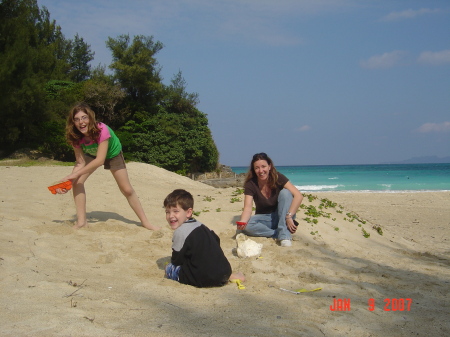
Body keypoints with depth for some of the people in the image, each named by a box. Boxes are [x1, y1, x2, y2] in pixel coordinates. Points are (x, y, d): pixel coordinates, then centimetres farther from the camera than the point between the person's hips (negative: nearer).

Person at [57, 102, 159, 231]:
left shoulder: (102, 130, -41)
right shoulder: (76, 136, -26)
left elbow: (100, 160, -43)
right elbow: (81, 162, -23)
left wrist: (75, 174, -44)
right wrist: (68, 180, -38)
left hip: (112, 154, -3)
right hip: (92, 155, 4)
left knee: (127, 190, -3)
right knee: (77, 181, -17)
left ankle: (145, 222, 12)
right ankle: (81, 221, -9)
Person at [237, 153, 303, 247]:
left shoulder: (278, 178, -14)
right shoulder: (250, 184, -12)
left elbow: (298, 196, -23)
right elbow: (248, 208, -21)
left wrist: (289, 217, -34)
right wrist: (242, 221, -42)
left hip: (281, 216, 0)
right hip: (264, 219, 0)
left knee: (285, 192, -27)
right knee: (247, 226, -30)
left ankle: (284, 235, -31)